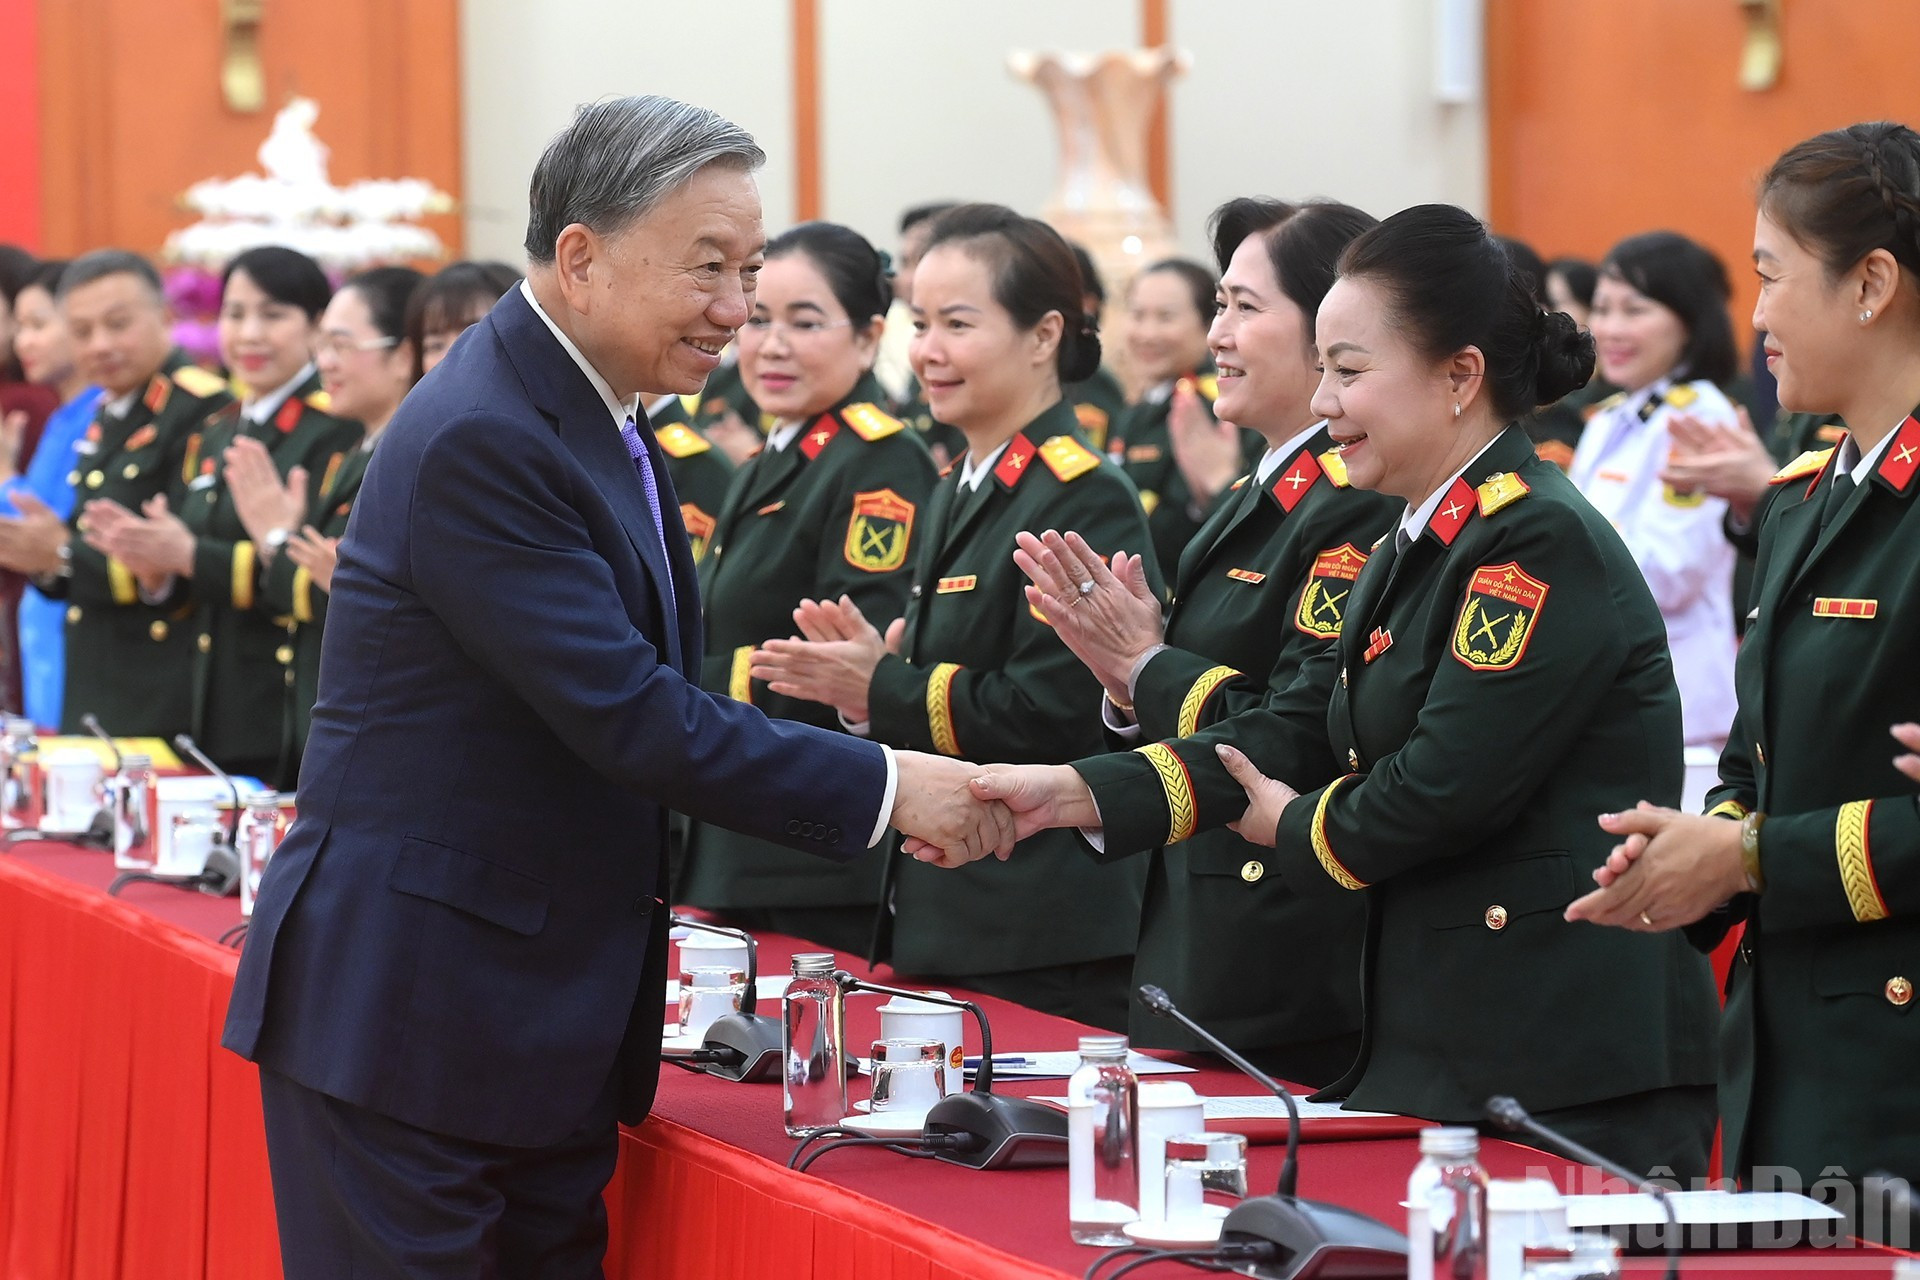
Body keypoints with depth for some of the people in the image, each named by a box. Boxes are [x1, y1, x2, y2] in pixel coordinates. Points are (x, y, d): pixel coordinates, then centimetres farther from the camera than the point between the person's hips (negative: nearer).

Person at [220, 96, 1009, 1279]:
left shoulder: (602, 417, 12)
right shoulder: (480, 439, -19)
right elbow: (630, 717, -23)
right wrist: (883, 789, -19)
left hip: (552, 1023, 9)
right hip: (409, 1016, -9)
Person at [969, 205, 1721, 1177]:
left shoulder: (1546, 546, -14)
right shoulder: (1413, 550, 17)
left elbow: (1443, 787, -20)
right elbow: (1295, 732, 10)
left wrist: (1294, 832, -1)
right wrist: (1076, 794, 0)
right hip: (1440, 1042, 10)